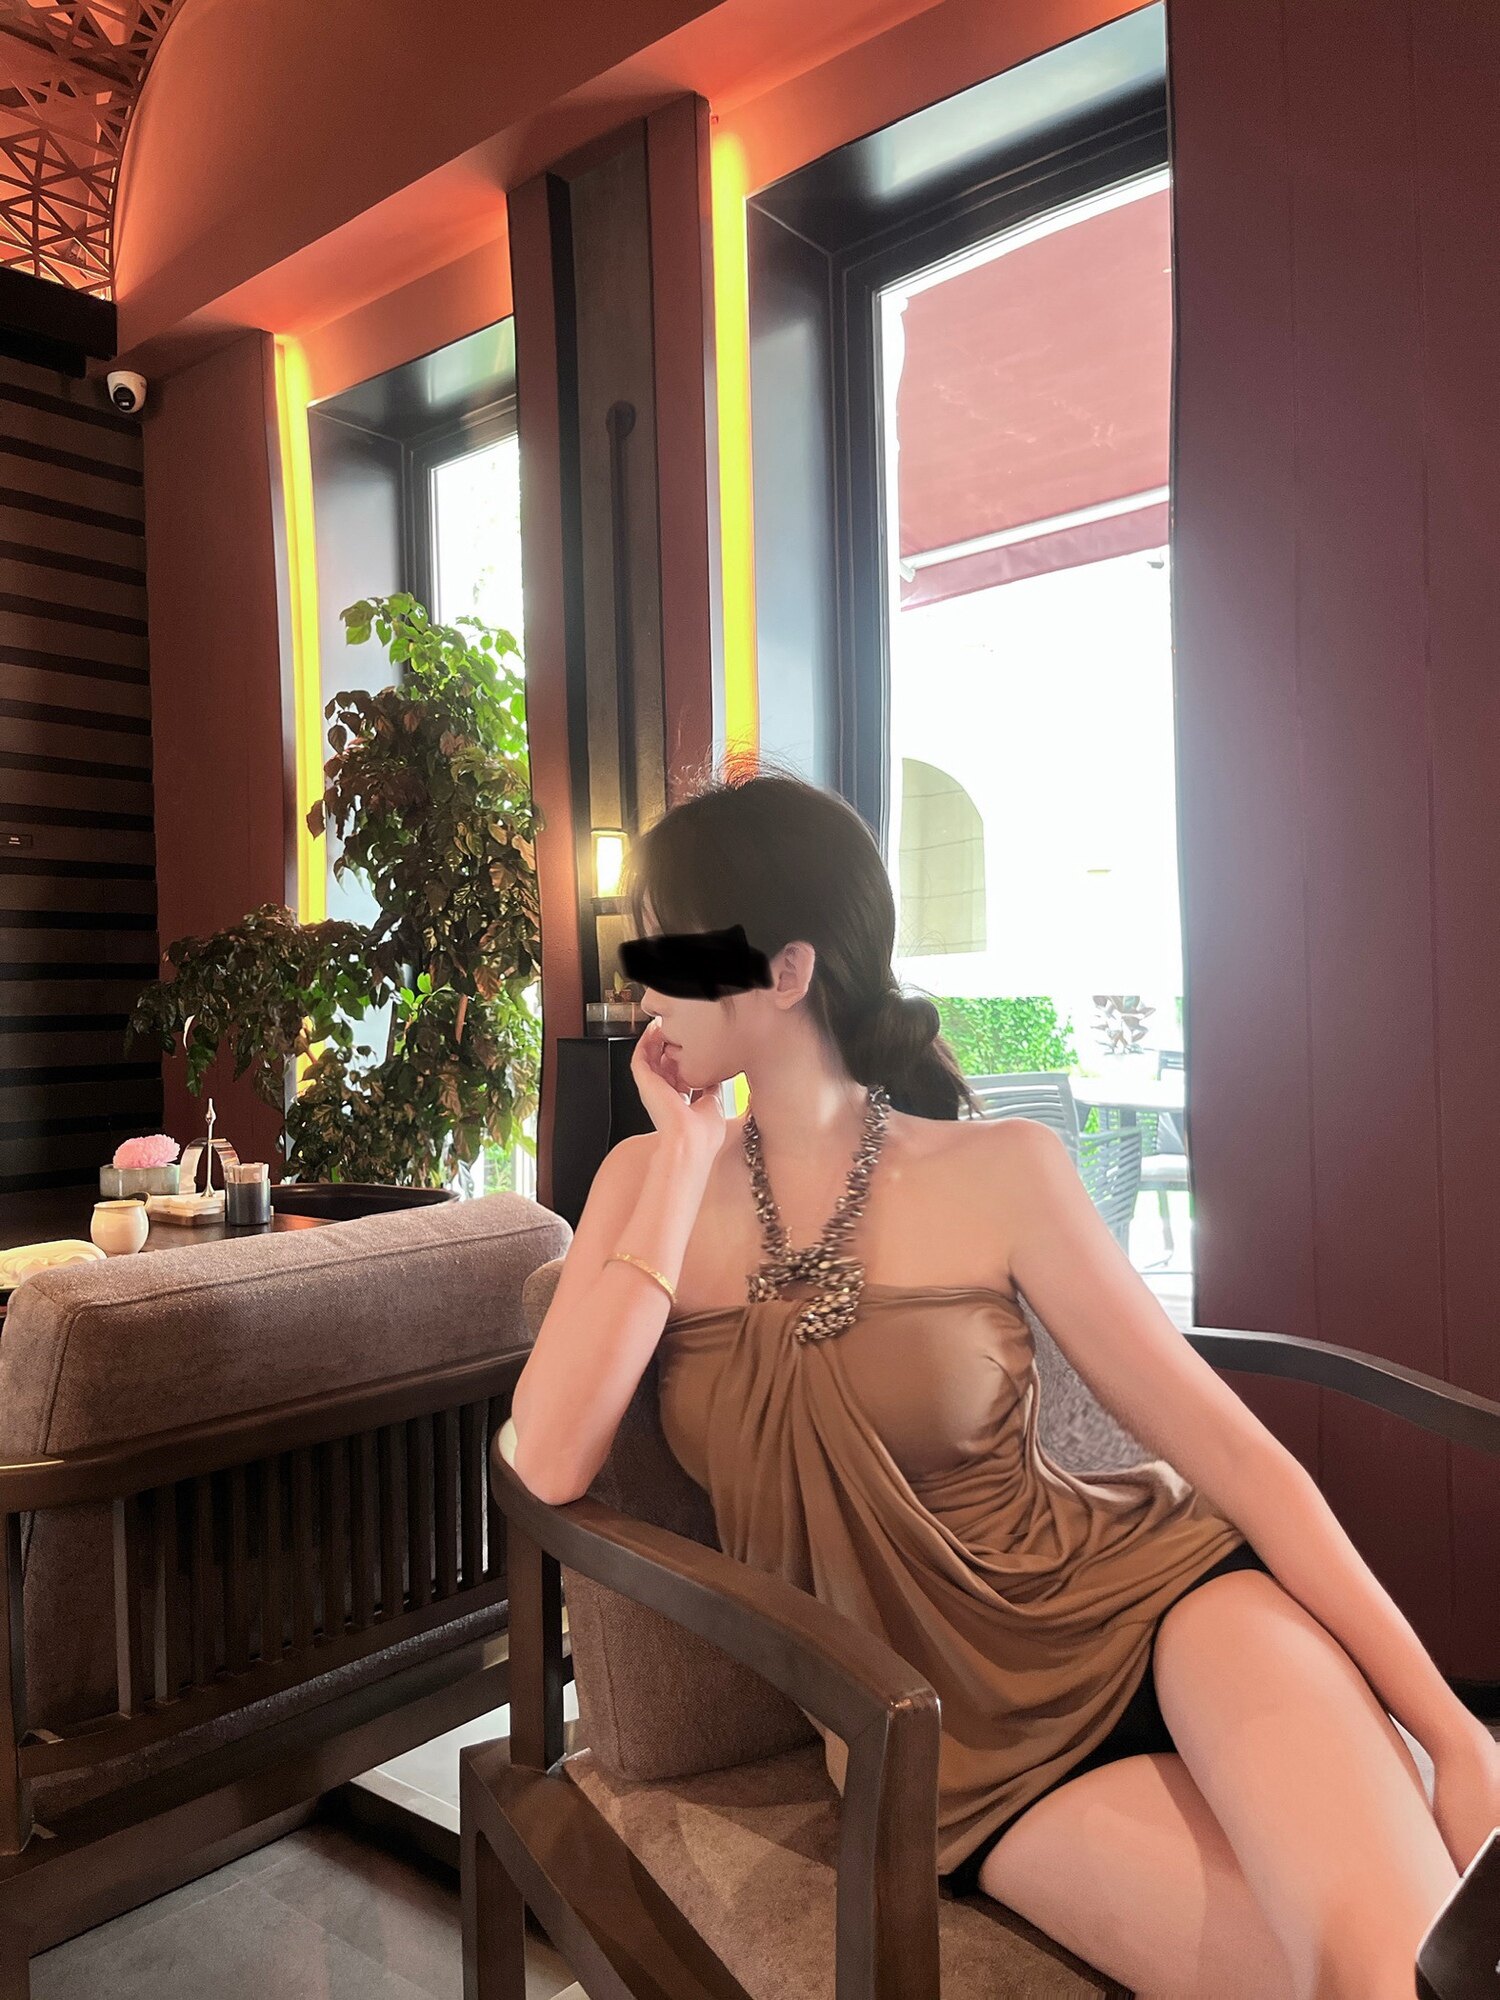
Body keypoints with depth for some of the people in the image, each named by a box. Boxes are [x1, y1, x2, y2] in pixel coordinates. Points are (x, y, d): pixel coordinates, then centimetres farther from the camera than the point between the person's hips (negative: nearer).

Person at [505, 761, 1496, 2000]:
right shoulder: (652, 1180, 0)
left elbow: (1230, 1446, -6)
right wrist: (686, 1160, -14)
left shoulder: (1002, 1175, -7)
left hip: (1137, 1600, -1)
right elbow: (551, 1465, -14)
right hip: (965, 1752, 1)